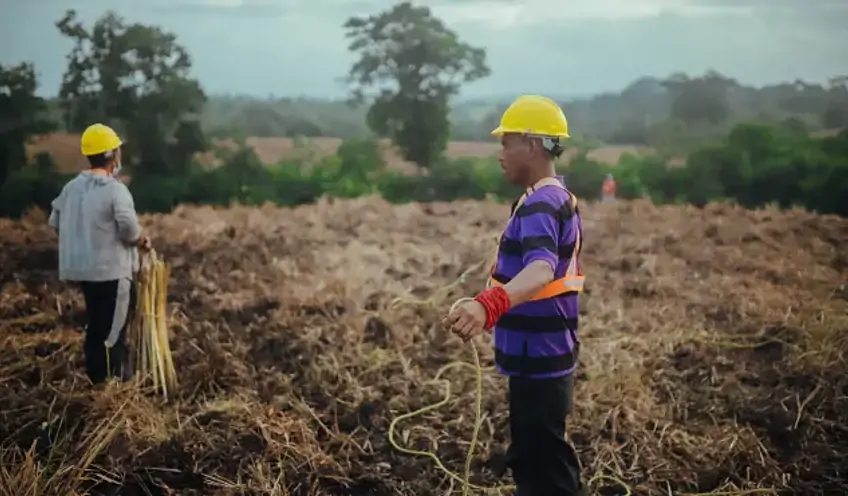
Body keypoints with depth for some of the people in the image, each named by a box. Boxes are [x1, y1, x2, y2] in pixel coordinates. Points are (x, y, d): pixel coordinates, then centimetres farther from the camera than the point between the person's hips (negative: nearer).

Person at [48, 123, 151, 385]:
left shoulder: (72, 187, 6)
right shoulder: (115, 189, -17)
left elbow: (55, 221, 12)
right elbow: (129, 229, -21)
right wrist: (143, 242, -1)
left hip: (82, 268, 8)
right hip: (112, 269, -7)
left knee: (96, 323, 18)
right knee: (114, 326, 2)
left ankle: (97, 375, 26)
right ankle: (116, 378, 8)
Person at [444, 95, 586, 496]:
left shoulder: (540, 204, -21)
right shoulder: (559, 198, 12)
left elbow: (541, 270, -41)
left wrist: (489, 304, -60)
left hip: (538, 362, -10)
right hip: (544, 358, 10)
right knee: (531, 459, 22)